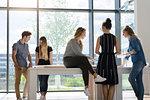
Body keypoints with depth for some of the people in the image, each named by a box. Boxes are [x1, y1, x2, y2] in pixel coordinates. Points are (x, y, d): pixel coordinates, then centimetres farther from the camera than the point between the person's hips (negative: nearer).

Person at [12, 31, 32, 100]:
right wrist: (17, 66, -20)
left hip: (25, 66, 7)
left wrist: (30, 62, 0)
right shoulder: (16, 45, -9)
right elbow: (13, 56, -13)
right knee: (17, 82, 0)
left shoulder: (26, 45, 12)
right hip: (19, 67, -7)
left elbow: (28, 54, 17)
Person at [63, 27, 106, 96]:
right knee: (84, 59, -34)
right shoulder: (73, 41, -8)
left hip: (75, 62, 7)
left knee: (85, 67, -28)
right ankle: (95, 76, -34)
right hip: (68, 60, -7)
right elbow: (77, 53, -17)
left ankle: (86, 88, -38)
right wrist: (88, 57, -17)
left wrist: (87, 58, 1)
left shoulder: (80, 43, 18)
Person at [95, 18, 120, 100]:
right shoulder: (115, 38, 0)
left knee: (104, 83, 11)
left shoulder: (100, 38, -4)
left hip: (102, 60, 0)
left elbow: (96, 51, -4)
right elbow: (118, 51, 1)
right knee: (112, 83, 6)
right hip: (112, 60, 0)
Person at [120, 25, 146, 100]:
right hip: (137, 62, 10)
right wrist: (123, 65, 33)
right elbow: (128, 53, 32)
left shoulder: (132, 38, -4)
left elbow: (137, 49, -16)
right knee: (139, 81, 4)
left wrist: (129, 53, -4)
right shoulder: (131, 40, 26)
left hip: (139, 61, -10)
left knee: (131, 78, -17)